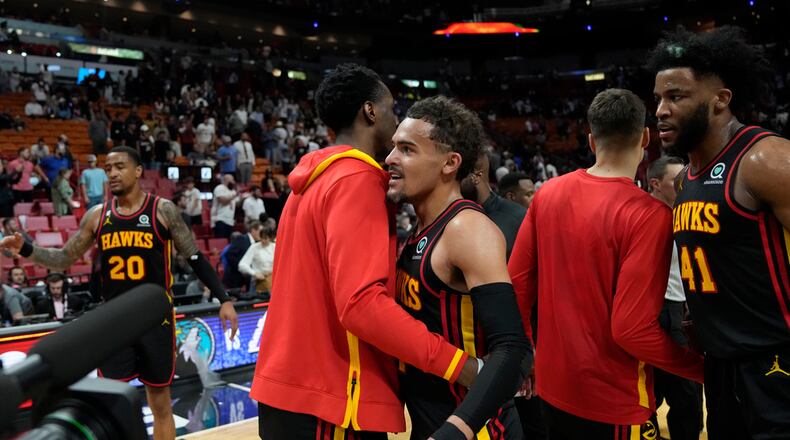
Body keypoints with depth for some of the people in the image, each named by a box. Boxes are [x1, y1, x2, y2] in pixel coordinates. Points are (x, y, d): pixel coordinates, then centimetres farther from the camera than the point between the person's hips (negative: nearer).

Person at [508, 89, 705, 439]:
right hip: (612, 401, -5)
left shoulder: (547, 193, -2)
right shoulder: (648, 213, -20)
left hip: (553, 385, 5)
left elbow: (517, 284, 3)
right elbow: (634, 330, -22)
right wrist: (707, 368, -8)